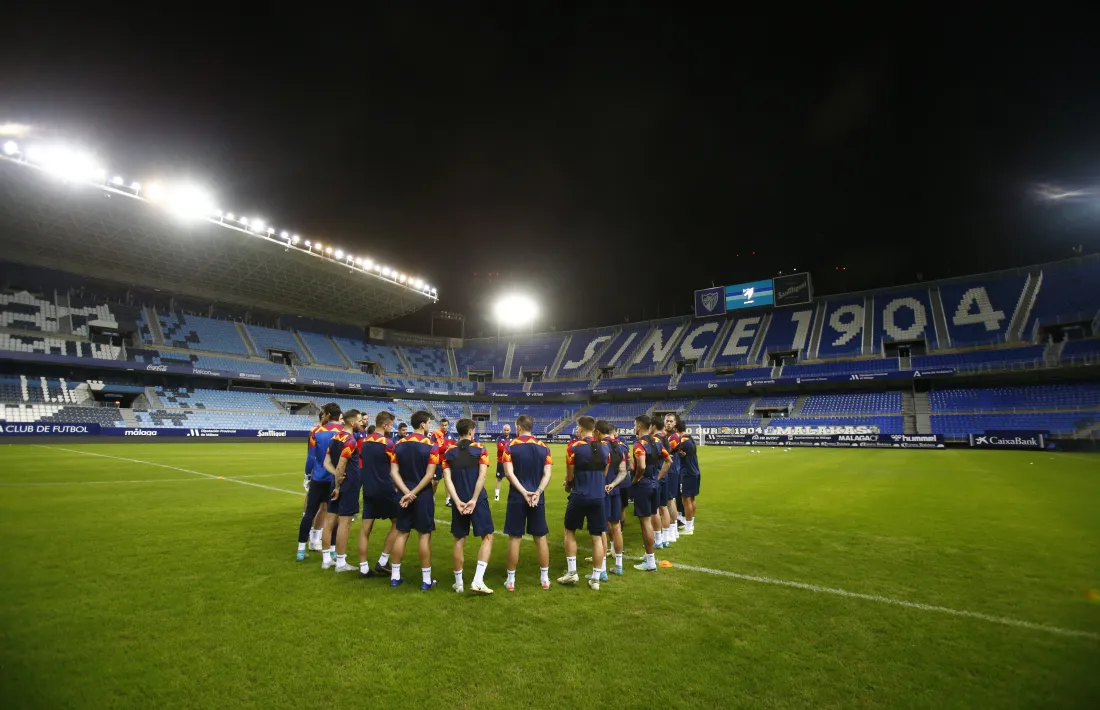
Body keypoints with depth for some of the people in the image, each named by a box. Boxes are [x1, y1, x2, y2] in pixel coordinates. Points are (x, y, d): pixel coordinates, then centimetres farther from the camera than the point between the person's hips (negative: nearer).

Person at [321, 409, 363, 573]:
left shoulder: (335, 437, 10)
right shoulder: (350, 441, -19)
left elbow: (327, 463, 7)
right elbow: (340, 467, -21)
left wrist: (337, 476, -7)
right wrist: (338, 486, -8)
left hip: (338, 483, 9)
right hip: (348, 485, -9)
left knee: (330, 520, 12)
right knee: (344, 522, -2)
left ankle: (327, 559, 23)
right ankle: (341, 563, 5)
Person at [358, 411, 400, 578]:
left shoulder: (364, 442, 7)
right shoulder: (387, 443, -14)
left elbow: (363, 464, 15)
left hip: (368, 490, 7)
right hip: (385, 490, -6)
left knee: (365, 528, 8)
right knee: (397, 523, 9)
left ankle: (364, 568, 13)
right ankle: (382, 562, 8)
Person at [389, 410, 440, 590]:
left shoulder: (399, 444, 3)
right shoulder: (431, 446, -12)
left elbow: (393, 472, -2)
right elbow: (429, 475, -17)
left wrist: (406, 492, -8)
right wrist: (414, 492, -12)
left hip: (404, 496, 5)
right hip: (423, 496, -5)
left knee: (401, 533, 14)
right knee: (424, 535, 3)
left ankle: (395, 576, 22)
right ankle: (426, 580, 10)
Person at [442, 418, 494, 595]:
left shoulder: (449, 452, 4)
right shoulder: (480, 450, -4)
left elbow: (447, 479, -5)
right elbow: (481, 476, -14)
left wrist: (457, 501, -9)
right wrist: (474, 499, -14)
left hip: (459, 502, 3)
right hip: (477, 500, -3)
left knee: (459, 540, 13)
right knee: (487, 537, 7)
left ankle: (459, 583, 21)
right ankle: (478, 581, -3)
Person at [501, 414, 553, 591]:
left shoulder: (510, 446, -4)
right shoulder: (543, 447, 3)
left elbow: (509, 473, -13)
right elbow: (547, 474, -5)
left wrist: (524, 492, -14)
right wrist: (537, 492, -12)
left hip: (517, 498, -2)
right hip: (537, 498, 2)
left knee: (514, 538, 6)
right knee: (540, 537, 11)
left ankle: (511, 580, 15)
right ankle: (545, 578, 19)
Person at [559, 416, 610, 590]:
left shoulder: (574, 447, -10)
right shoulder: (605, 448, 4)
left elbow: (570, 475, -3)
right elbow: (604, 474, 12)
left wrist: (568, 486, 18)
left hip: (579, 496, -3)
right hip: (598, 497, 4)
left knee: (570, 532, 16)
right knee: (597, 537, 9)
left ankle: (571, 572, 16)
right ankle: (596, 579, 14)